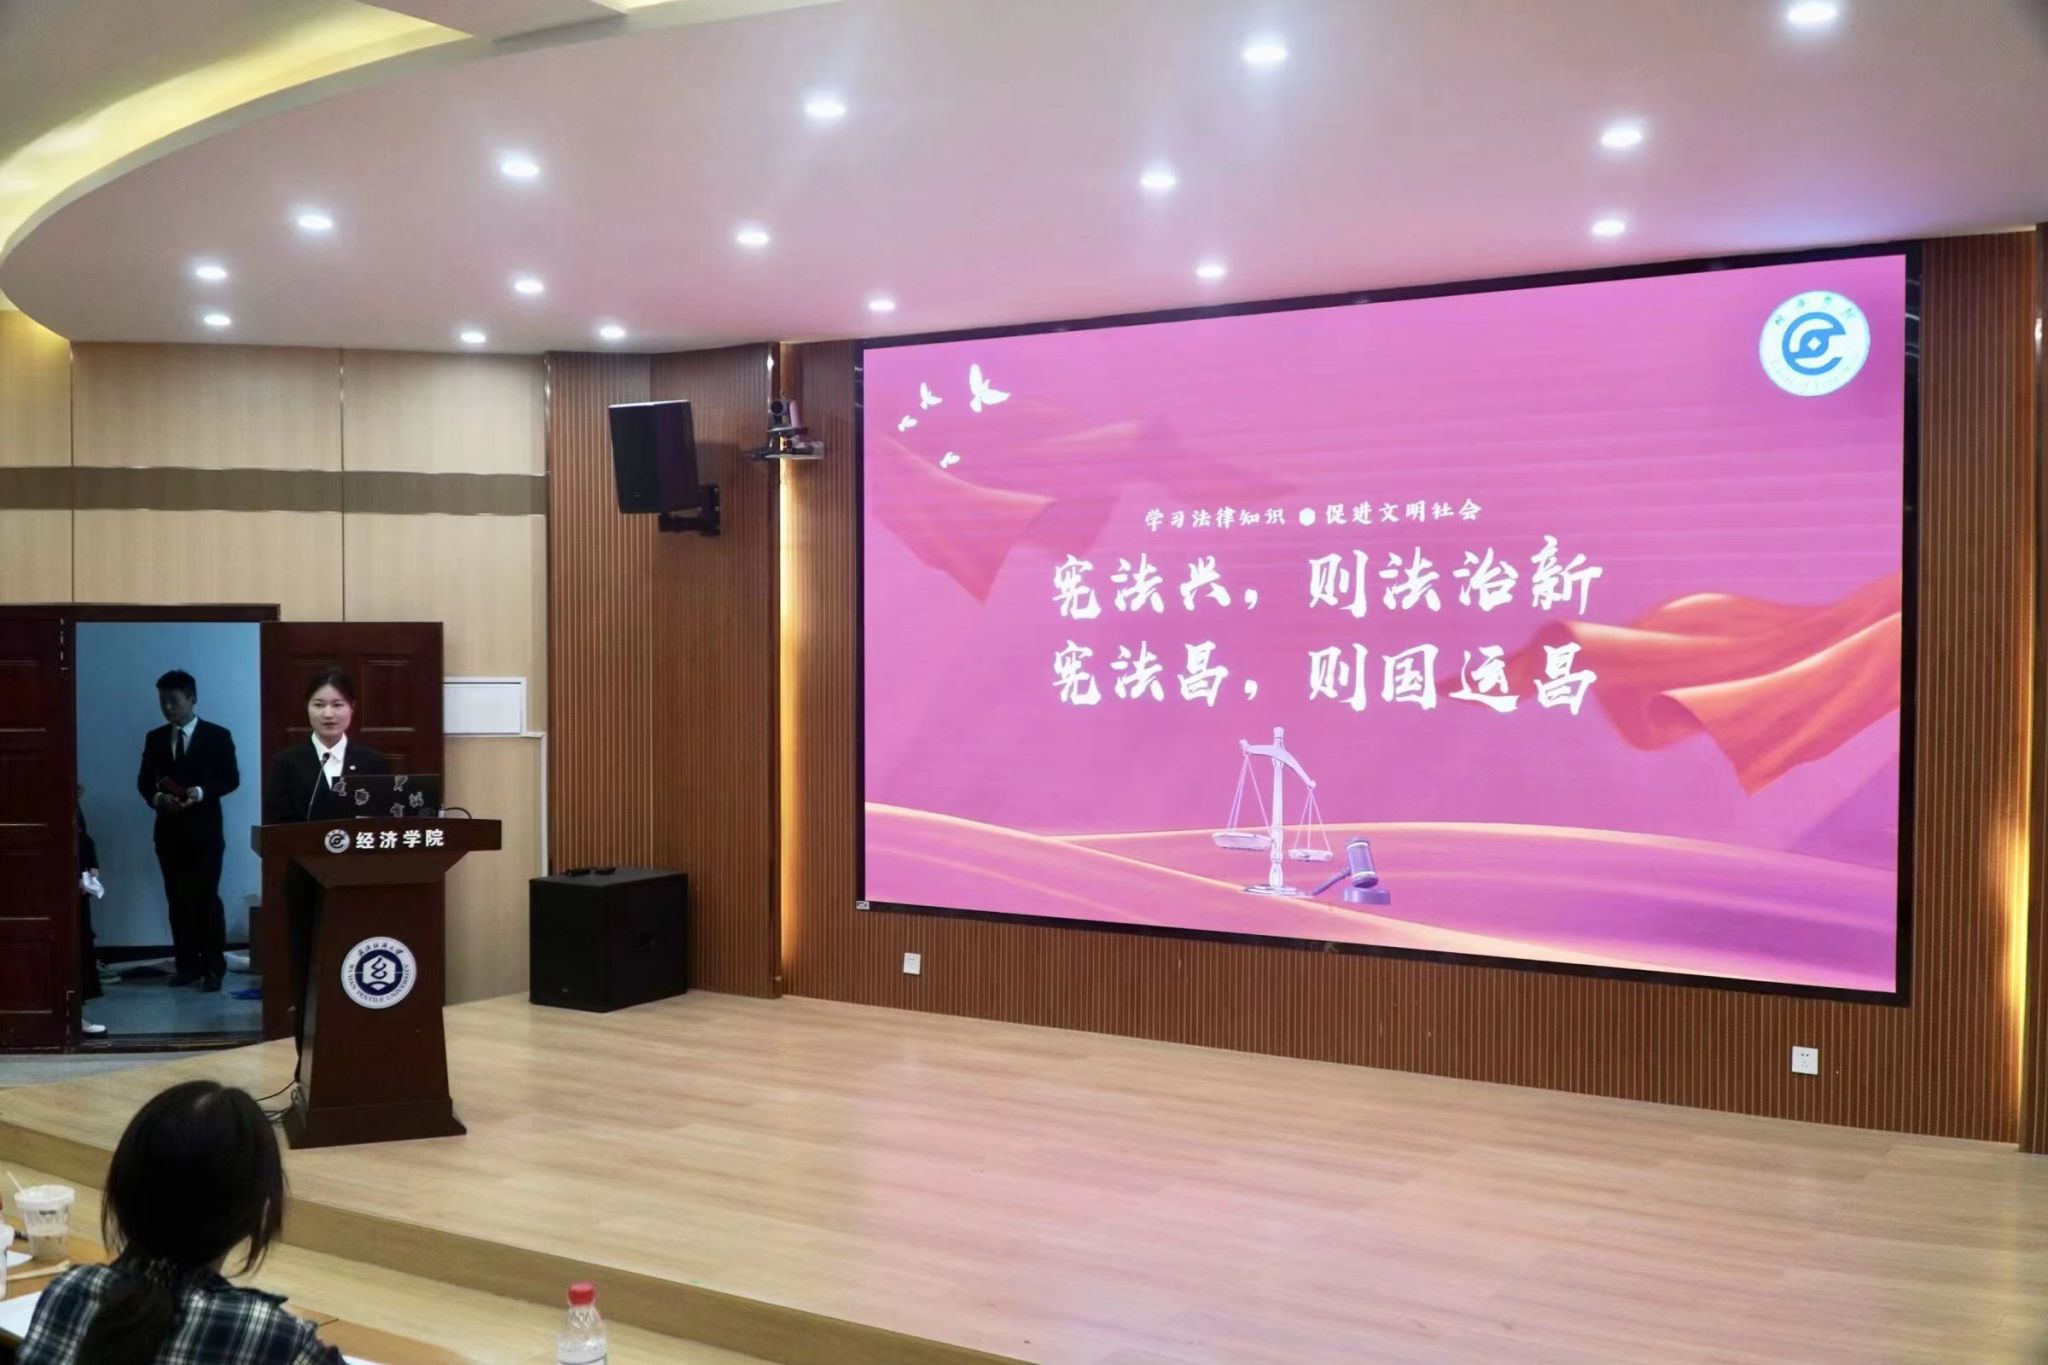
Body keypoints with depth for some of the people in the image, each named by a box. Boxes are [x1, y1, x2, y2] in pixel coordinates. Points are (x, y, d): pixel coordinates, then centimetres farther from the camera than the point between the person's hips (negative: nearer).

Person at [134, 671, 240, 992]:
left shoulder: (217, 736, 0)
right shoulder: (154, 738, 12)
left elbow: (231, 778, -3)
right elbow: (144, 781, 11)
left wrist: (201, 792, -19)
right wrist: (157, 797, -11)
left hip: (204, 830, -4)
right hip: (169, 830, 4)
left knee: (207, 899, -4)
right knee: (178, 900, 6)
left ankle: (214, 967, 1)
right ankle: (187, 964, 12)